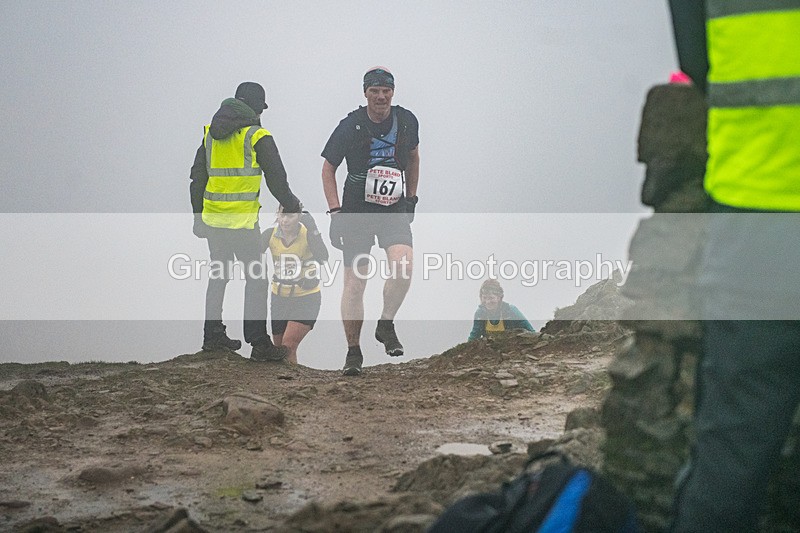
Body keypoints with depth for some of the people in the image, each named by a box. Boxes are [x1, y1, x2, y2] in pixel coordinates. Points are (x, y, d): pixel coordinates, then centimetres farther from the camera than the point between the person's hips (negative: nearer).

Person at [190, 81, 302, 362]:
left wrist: (198, 216, 23)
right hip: (243, 220, -6)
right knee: (256, 279, -2)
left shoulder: (211, 134, 11)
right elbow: (276, 179, -4)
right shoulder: (257, 136, -7)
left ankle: (213, 334, 24)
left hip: (212, 219, 6)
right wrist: (292, 205, 12)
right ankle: (260, 344, -5)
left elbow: (197, 178, 16)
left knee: (219, 275, 18)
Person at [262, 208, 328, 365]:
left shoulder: (308, 234, -15)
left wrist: (313, 231, -37)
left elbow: (322, 258, -33)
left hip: (306, 299, -4)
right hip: (279, 298, 4)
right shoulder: (270, 234, -7)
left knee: (288, 347, -18)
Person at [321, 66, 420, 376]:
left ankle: (386, 325, 0)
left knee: (404, 266, -24)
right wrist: (335, 212, -8)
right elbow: (328, 169, 1)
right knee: (355, 282, -3)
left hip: (395, 211, 1)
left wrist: (411, 199, 17)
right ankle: (353, 352, 10)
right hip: (357, 211, -1)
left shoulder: (406, 121, 0)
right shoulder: (350, 126, -7)